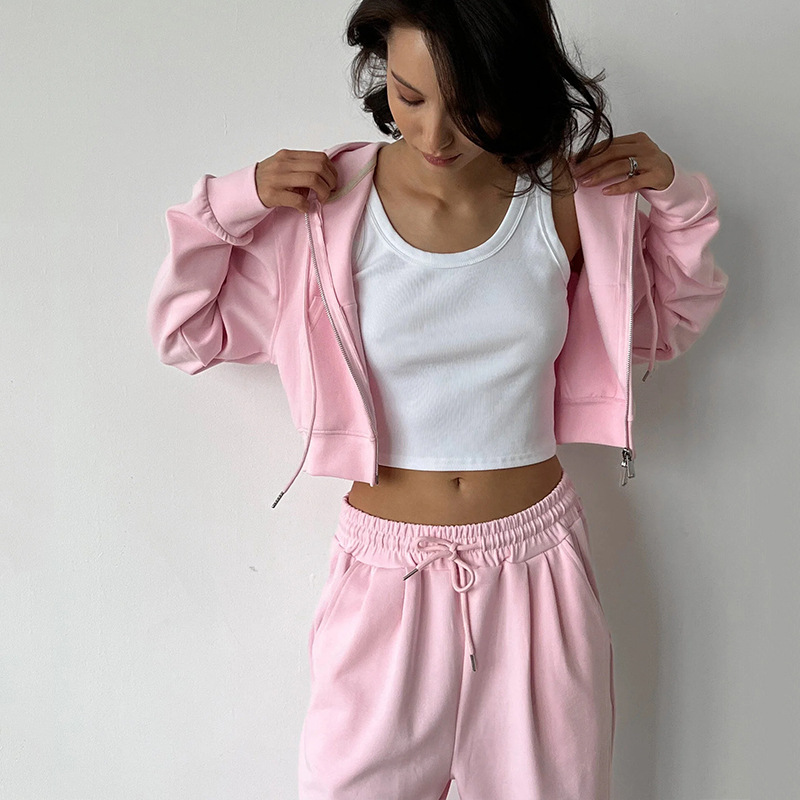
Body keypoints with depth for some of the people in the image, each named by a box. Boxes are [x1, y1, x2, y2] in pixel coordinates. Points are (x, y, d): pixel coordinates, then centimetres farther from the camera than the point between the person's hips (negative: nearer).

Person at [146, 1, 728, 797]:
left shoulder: (570, 201, -6)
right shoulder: (326, 209, -10)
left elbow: (669, 322, 12)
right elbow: (187, 332, 2)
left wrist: (675, 196, -3)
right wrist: (233, 203, -11)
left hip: (534, 562, 2)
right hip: (386, 569, -1)